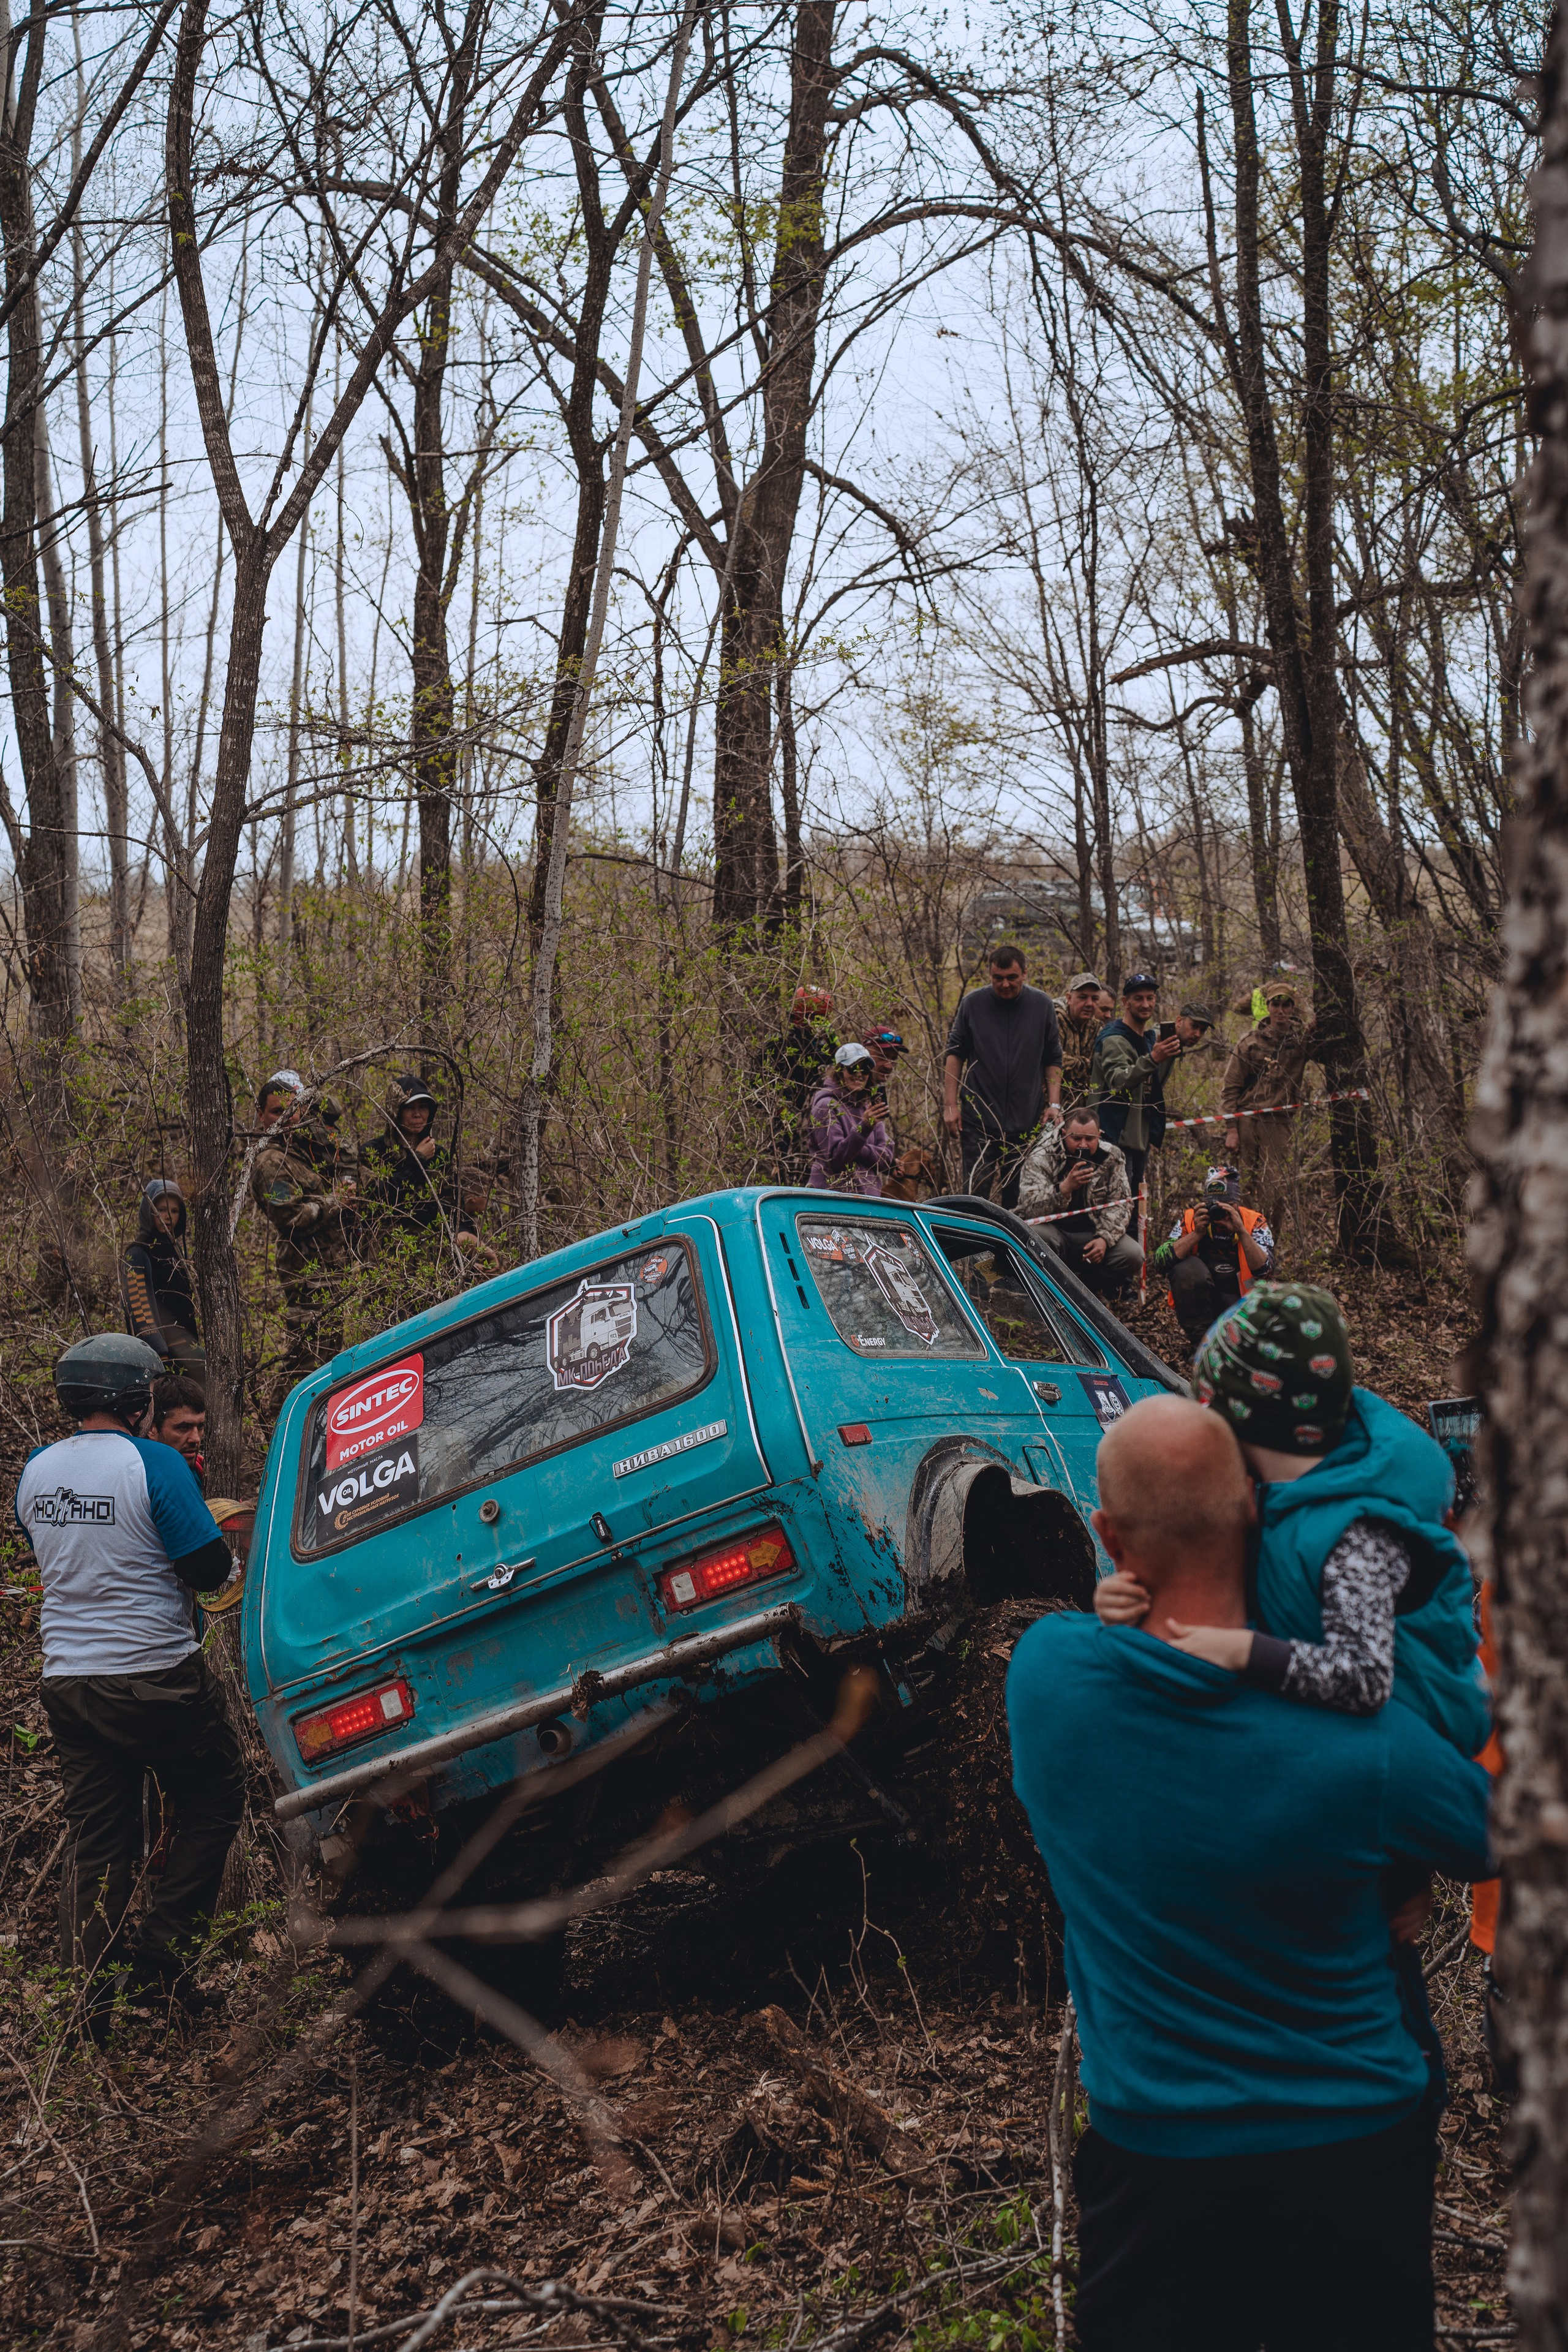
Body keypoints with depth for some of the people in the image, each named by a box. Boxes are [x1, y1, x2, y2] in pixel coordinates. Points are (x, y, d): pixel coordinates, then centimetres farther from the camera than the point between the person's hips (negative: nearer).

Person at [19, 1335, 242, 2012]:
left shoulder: (36, 1470, 5)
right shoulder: (154, 1465, -16)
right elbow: (211, 1569, -15)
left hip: (67, 1680, 6)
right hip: (155, 1677, -6)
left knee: (95, 1837, 12)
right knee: (212, 1807, 11)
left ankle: (85, 1995, 14)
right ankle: (158, 1959, 7)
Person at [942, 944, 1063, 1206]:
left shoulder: (1042, 1005, 4)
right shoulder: (973, 1003, 1)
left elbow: (1053, 1060, 11)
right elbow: (955, 1054, 7)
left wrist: (1054, 1104, 1)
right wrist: (950, 1104, 1)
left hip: (1027, 1122, 1)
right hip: (978, 1120, -1)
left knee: (1019, 1197, 5)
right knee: (975, 1191, -6)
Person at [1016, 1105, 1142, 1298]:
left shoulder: (1112, 1158, -2)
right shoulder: (1041, 1158, -14)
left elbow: (1120, 1203, -1)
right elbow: (1028, 1207, -26)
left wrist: (1105, 1238, -20)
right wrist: (1065, 1187, -41)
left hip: (1091, 1234, 3)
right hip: (1053, 1230, -3)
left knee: (1134, 1257, -21)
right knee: (1037, 1235, -38)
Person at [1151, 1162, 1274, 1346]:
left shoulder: (1254, 1222, -6)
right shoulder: (1191, 1219, -7)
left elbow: (1265, 1270, -20)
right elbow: (1160, 1263, -19)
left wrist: (1241, 1231, -30)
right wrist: (1197, 1233, -27)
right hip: (1199, 1302, 1)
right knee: (1188, 1267, -30)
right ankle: (1199, 1338, -14)